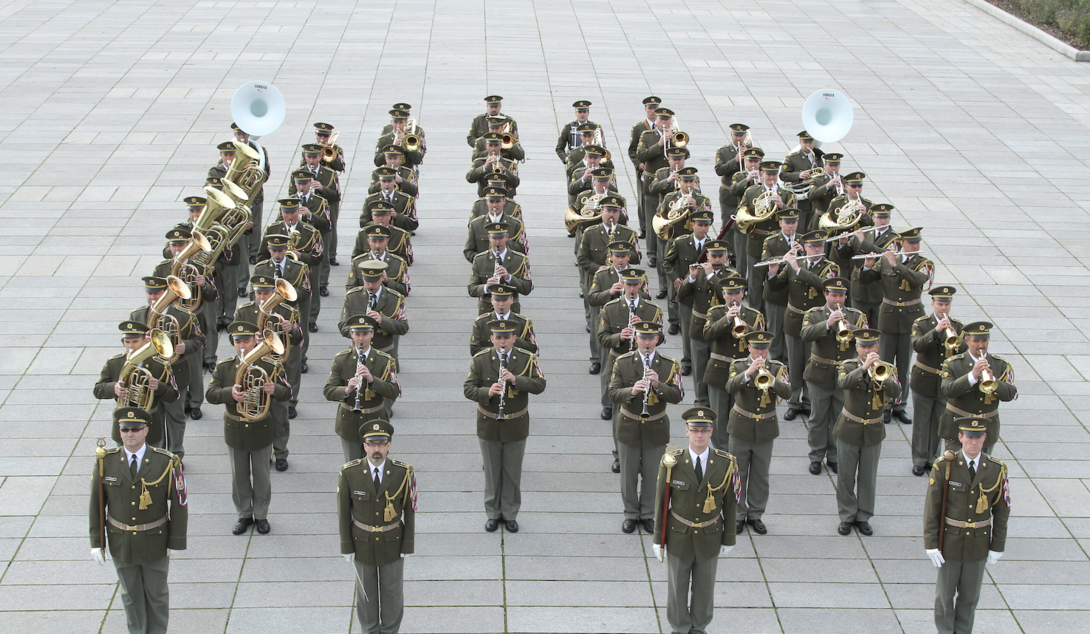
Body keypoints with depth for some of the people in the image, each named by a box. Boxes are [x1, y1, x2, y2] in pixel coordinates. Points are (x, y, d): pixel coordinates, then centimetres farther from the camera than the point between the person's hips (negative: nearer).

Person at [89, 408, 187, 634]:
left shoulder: (166, 462, -16)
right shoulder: (105, 462, -10)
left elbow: (179, 504, -9)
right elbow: (96, 504, -3)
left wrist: (176, 542, -6)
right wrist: (96, 541, -2)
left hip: (155, 542, -1)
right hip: (121, 543, 2)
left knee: (157, 592, 15)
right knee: (130, 594, 18)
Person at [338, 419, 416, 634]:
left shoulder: (404, 473, -18)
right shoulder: (349, 473, -18)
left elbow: (410, 511, -7)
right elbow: (343, 512, -7)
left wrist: (408, 545, -4)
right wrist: (346, 547, -4)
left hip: (392, 542, 0)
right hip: (362, 542, 0)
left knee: (392, 590, 17)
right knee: (366, 589, 18)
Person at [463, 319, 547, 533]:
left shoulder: (527, 359, -6)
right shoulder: (480, 360, -7)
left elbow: (540, 385, -13)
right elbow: (468, 389, -9)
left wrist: (515, 379, -28)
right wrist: (487, 392, -29)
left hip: (516, 427, 0)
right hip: (489, 426, 0)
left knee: (513, 472, 10)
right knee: (492, 471, 11)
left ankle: (510, 514, 24)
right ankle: (493, 513, 25)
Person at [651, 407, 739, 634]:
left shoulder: (725, 464, -13)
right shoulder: (671, 463, -15)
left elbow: (729, 504, -2)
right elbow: (661, 502, -6)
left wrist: (729, 538, 3)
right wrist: (658, 538, -2)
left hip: (709, 539, 1)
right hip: (679, 537, -1)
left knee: (704, 588, 17)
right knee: (677, 588, 15)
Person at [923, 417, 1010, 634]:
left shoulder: (997, 470, -10)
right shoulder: (944, 466, -15)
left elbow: (1001, 511, -1)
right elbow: (931, 508, -11)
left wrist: (997, 546, 0)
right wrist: (931, 544, -12)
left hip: (978, 544, 1)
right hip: (949, 542, -1)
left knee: (970, 595, 15)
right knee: (945, 593, 13)